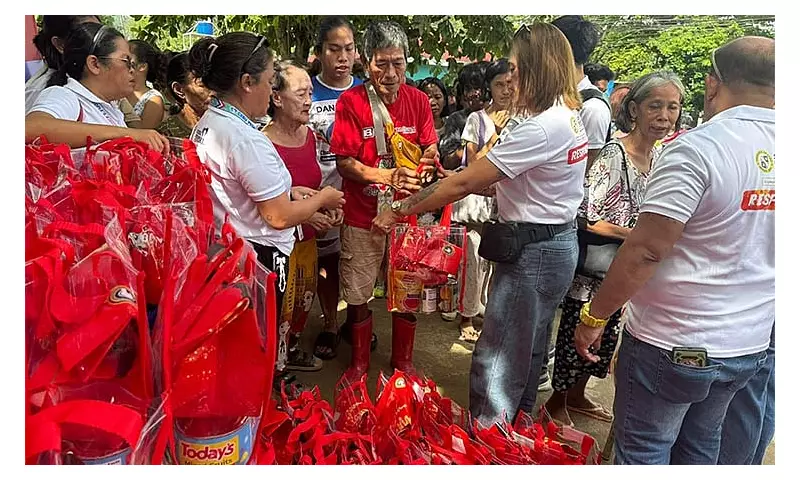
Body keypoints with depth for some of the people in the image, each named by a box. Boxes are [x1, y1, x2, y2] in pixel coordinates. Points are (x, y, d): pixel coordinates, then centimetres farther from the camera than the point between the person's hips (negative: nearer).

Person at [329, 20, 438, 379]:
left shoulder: (418, 100, 0)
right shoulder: (351, 101, -9)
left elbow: (430, 152, 3)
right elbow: (344, 162, -11)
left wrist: (421, 165, -21)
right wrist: (387, 176, -26)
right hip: (362, 217, -2)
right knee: (358, 295, 9)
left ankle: (403, 362, 34)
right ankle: (359, 363, 33)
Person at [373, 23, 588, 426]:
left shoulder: (540, 127, -23)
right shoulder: (569, 116, 9)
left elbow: (464, 183, -22)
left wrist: (400, 210, -15)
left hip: (532, 253, -10)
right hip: (557, 244, 11)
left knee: (495, 363, 0)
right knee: (527, 353, 23)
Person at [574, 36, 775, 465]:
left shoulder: (698, 148, -19)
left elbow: (645, 251, -22)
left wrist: (593, 317, -12)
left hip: (673, 344, -6)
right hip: (750, 345, 7)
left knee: (643, 450, 11)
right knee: (699, 446, 23)